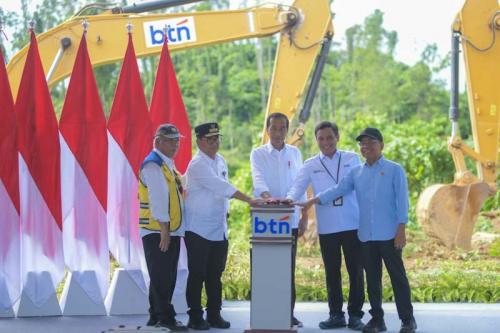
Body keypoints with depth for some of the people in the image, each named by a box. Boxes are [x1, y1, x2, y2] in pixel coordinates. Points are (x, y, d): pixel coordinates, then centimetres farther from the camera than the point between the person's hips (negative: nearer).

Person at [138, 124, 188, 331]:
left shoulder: (168, 164, 18)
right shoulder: (153, 165, -13)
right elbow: (158, 199, -19)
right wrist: (164, 230, -22)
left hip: (170, 231, 10)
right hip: (157, 232, -10)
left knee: (167, 277, 12)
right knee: (161, 277, -6)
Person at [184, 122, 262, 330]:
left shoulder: (220, 161, 11)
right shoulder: (198, 164, -15)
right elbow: (221, 186, -24)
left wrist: (225, 213, 9)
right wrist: (250, 200, -28)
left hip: (219, 230, 7)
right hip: (199, 229, -7)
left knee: (215, 274, 11)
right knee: (197, 275, -1)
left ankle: (214, 315, 18)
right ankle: (195, 317, 5)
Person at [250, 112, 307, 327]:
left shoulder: (295, 153, 12)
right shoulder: (258, 154, 3)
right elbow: (258, 179, -14)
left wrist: (304, 216, 10)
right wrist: (267, 196, -34)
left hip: (291, 219, 2)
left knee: (289, 268, 3)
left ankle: (288, 313, 10)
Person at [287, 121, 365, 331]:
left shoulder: (352, 159, 7)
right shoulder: (311, 165, 6)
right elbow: (298, 187, -4)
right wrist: (289, 200, -25)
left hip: (353, 224, -1)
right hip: (326, 227, 1)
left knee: (355, 270, 1)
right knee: (332, 272, 7)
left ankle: (355, 314, 10)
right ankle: (336, 315, 16)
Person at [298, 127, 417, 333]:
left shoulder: (394, 170, -1)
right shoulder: (356, 173, 11)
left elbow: (402, 201, -5)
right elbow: (338, 190, 4)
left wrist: (401, 231, -11)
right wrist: (312, 201, -9)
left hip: (389, 235, -4)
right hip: (366, 236, 4)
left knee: (397, 277, 0)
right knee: (372, 279, 9)